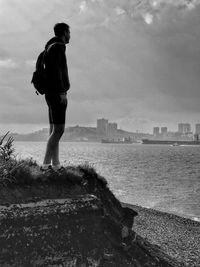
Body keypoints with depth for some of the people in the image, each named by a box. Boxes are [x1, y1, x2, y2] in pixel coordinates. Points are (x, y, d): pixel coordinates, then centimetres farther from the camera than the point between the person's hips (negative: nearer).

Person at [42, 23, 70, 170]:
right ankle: (46, 164, -15)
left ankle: (56, 165, 8)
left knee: (54, 130, 7)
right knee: (58, 130, -13)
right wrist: (62, 93, -21)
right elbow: (56, 71, -19)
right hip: (57, 93, -10)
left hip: (52, 95, 10)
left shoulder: (51, 48, 23)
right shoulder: (57, 47, -8)